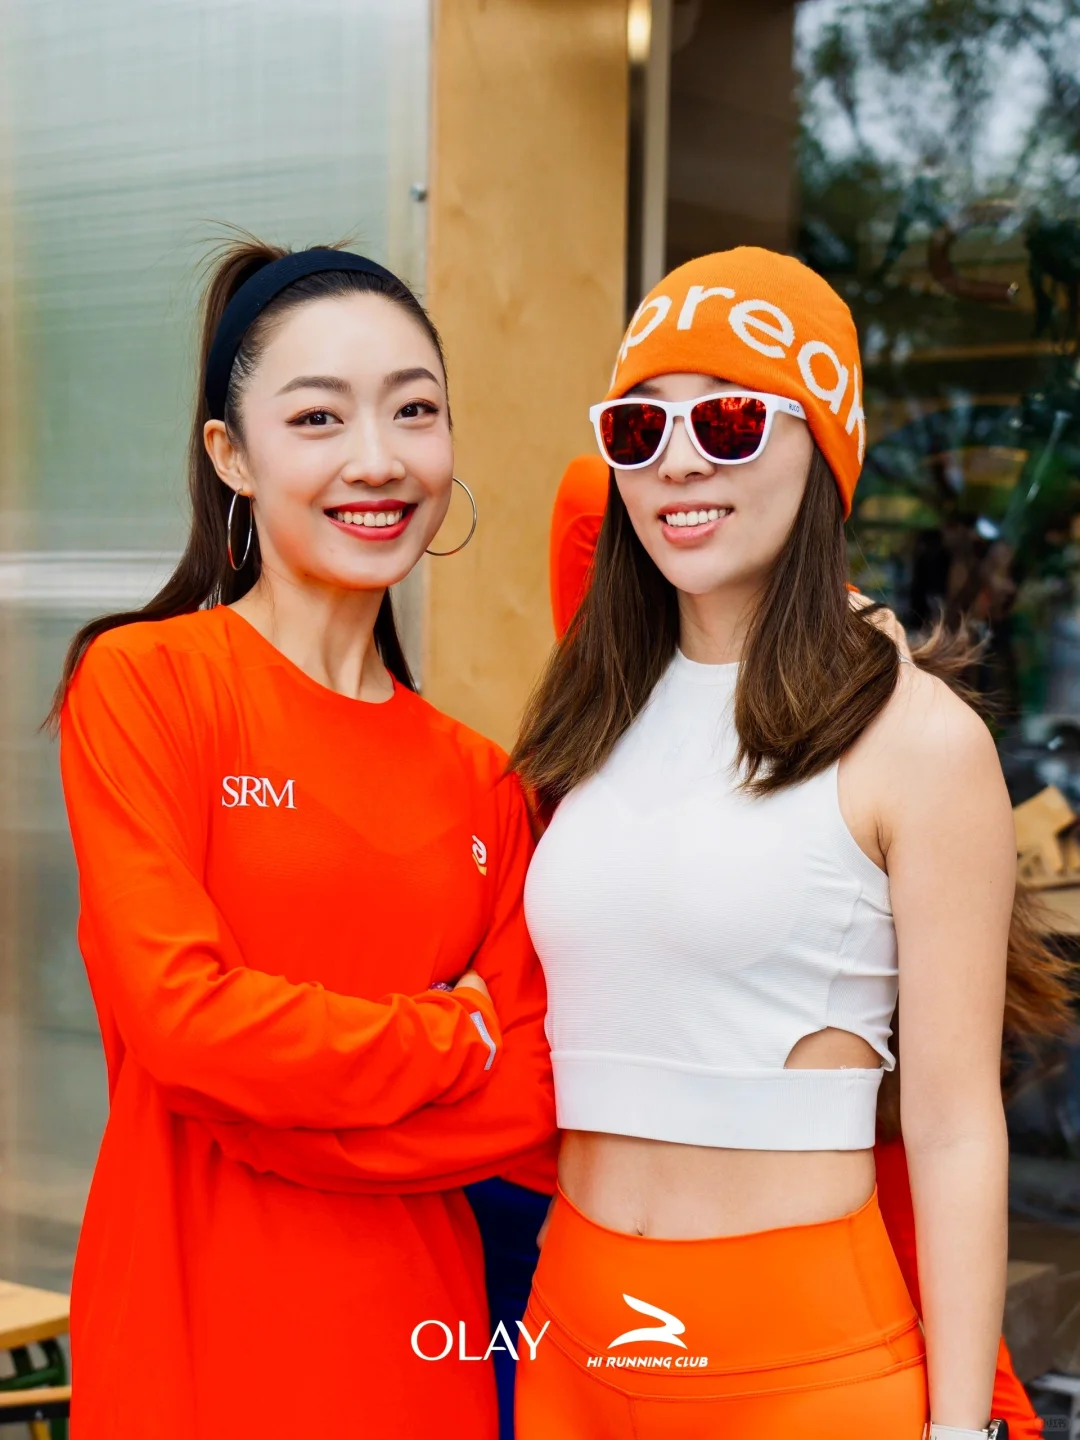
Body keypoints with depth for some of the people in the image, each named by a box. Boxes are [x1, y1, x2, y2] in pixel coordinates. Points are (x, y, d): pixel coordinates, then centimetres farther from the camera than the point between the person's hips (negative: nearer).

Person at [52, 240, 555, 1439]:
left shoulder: (478, 780, 7)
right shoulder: (142, 680, -7)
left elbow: (532, 1106, 2)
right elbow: (177, 1006, -16)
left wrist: (285, 1113, -12)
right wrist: (453, 1039, -7)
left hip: (420, 1339, 4)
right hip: (197, 1332, -4)